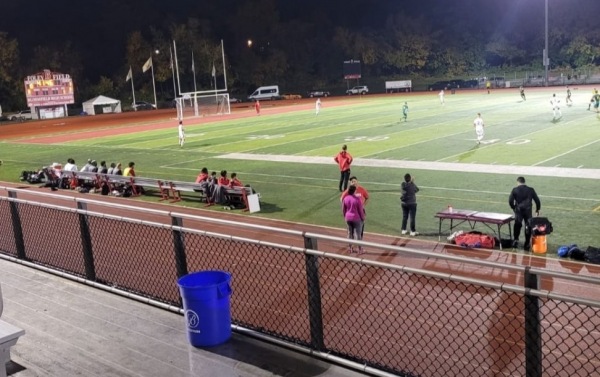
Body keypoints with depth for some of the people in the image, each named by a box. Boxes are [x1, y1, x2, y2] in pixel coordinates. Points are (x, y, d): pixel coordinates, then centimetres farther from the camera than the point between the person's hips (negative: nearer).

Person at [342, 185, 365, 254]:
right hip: (356, 218, -4)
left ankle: (350, 248, 24)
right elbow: (360, 210, -10)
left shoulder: (345, 198, -4)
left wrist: (345, 217, 19)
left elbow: (343, 209, 5)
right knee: (358, 233, 7)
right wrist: (363, 218, 3)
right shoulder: (357, 199, -17)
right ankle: (360, 249, 14)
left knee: (350, 233, 16)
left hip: (348, 218, 4)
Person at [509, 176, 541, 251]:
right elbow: (537, 200, 5)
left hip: (518, 210, -1)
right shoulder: (531, 190, 5)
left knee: (517, 225, 16)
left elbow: (510, 201, -5)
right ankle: (526, 244, 9)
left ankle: (516, 240, 9)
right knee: (528, 227, 8)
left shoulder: (515, 190, 0)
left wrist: (514, 208, 12)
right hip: (528, 211, 1)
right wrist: (537, 210, 17)